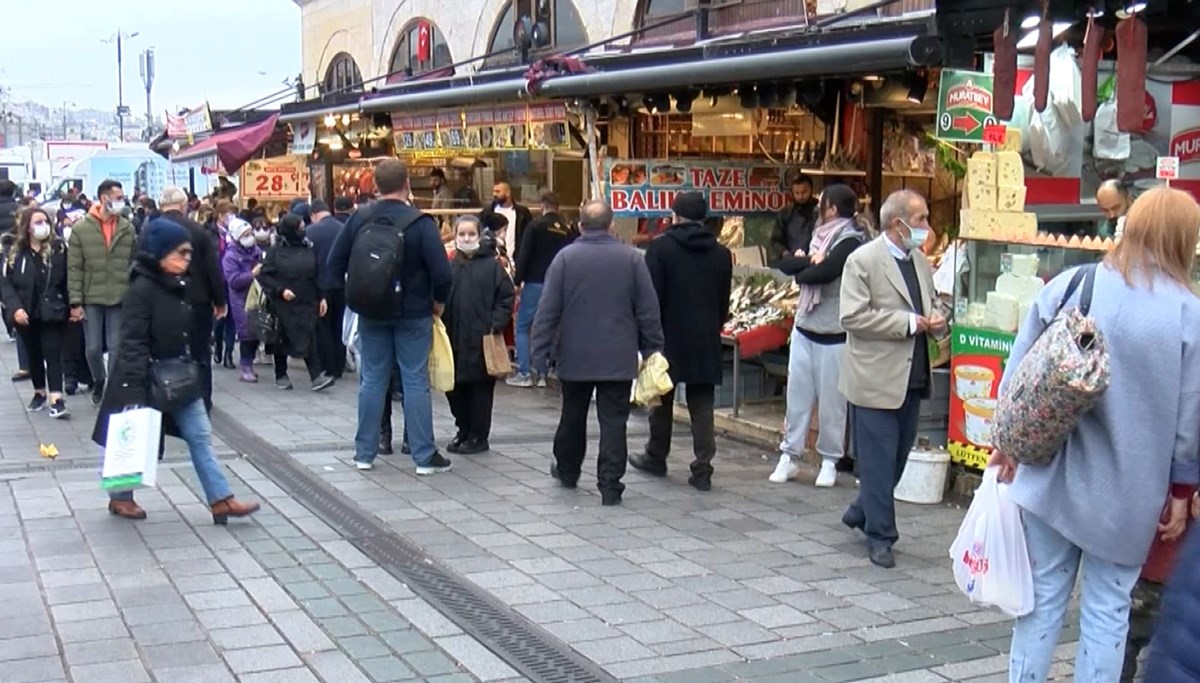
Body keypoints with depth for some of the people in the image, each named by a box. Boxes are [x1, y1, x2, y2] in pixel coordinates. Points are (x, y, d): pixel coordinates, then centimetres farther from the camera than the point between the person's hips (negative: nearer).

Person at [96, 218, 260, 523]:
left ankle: (221, 500, 3)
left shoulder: (178, 286, 5)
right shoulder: (142, 289, -21)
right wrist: (134, 389, -27)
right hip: (147, 379, -8)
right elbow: (132, 343, -24)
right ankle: (120, 497, 29)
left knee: (200, 435, 3)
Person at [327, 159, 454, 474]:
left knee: (372, 380, 11)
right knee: (415, 381, 1)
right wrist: (438, 301, -1)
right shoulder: (419, 222, -14)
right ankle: (424, 456, 4)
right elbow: (441, 271, -18)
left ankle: (365, 452, 17)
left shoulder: (358, 219, -2)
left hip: (371, 313, 4)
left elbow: (335, 265, 2)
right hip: (413, 313, -3)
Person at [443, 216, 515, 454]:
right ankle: (464, 431, 26)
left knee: (481, 388, 3)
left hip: (481, 339, -4)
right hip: (453, 338, 4)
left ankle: (478, 436, 12)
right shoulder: (449, 265, 7)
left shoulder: (491, 265, -2)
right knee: (454, 388, 10)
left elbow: (506, 297, -1)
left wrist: (495, 325, -9)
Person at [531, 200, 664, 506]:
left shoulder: (565, 257, -5)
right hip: (618, 357, -1)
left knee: (573, 416, 18)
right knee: (613, 421, 1)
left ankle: (567, 470, 35)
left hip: (575, 357, 1)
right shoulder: (632, 258, -2)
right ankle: (610, 486, -2)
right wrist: (652, 349, 7)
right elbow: (648, 309, -1)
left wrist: (540, 352, -1)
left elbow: (547, 309, -6)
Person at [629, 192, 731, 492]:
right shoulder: (721, 253, 5)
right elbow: (724, 302, 10)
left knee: (662, 399, 14)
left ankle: (656, 457, 28)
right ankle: (702, 469, 1)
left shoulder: (660, 247, -8)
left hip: (669, 336, -3)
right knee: (702, 405, 4)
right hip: (706, 341, 3)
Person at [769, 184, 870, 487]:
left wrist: (801, 271, -3)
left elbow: (821, 273, -24)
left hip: (833, 334, -7)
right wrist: (811, 261, -15)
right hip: (804, 328, 7)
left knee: (831, 400, 3)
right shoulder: (819, 235, 12)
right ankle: (789, 456, 15)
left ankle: (829, 461, 14)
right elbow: (785, 263, 2)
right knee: (797, 394, 9)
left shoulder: (850, 241, -13)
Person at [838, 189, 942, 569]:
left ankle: (861, 512, 34)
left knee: (898, 457, 15)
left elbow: (930, 309, 24)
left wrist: (935, 321, -1)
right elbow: (852, 317, -19)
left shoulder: (921, 262, 12)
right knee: (878, 460, 0)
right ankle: (880, 536, 11)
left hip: (912, 378, 7)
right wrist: (908, 323, -19)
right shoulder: (863, 261, -10)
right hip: (876, 379, -7)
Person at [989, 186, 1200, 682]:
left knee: (1043, 595, 13)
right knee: (1108, 606, 9)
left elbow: (1018, 375, 0)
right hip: (1128, 489, -2)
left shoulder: (1068, 286, -4)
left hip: (1052, 474, 2)